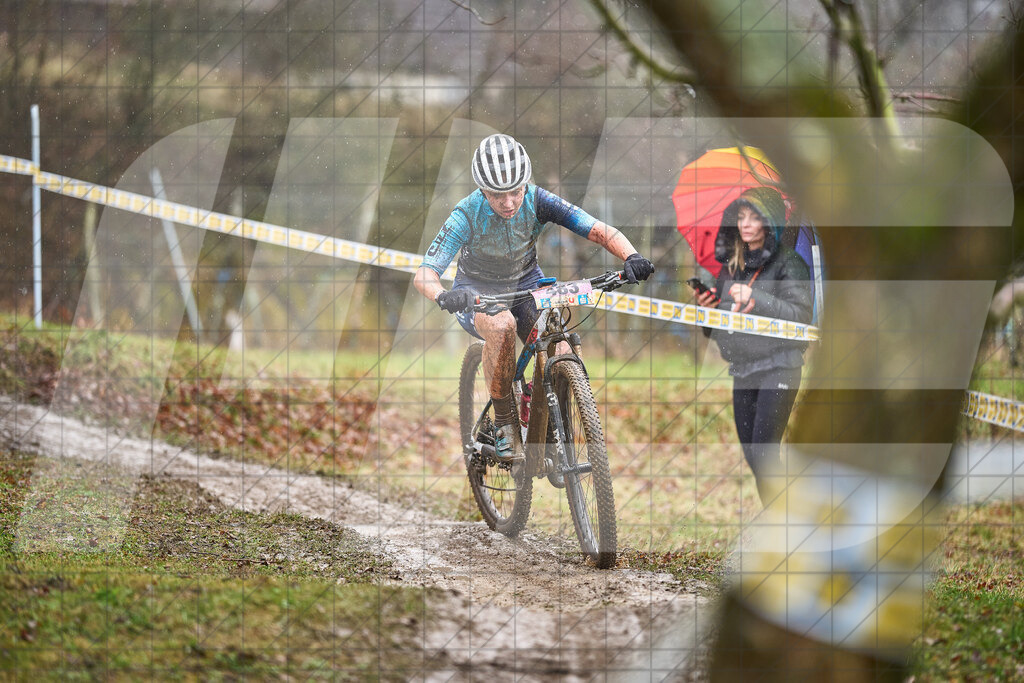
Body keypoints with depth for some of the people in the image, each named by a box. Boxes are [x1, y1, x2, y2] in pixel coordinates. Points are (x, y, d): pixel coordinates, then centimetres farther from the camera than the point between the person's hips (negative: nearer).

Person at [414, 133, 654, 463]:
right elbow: (424, 274, -34)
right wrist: (443, 297, -57)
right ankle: (504, 422, -21)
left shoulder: (537, 201, -23)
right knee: (501, 325, -38)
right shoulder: (468, 214, -28)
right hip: (478, 291, -3)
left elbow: (601, 231, -26)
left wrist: (631, 257, -47)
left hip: (526, 283, 3)